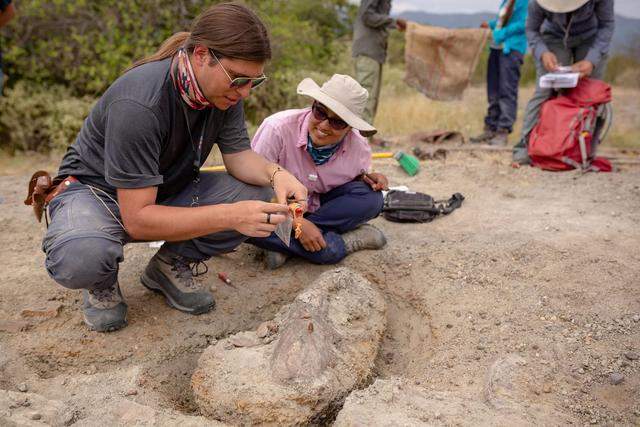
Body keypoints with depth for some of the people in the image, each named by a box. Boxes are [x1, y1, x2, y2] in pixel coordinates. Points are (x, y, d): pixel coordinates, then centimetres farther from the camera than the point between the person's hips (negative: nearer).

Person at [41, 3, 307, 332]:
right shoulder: (139, 104, -34)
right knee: (81, 257, -41)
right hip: (95, 189, -6)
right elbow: (137, 219, -34)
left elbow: (239, 157, -5)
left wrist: (275, 173, -29)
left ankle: (170, 266, 4)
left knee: (258, 197, -17)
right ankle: (102, 281, -1)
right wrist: (229, 217, -43)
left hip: (167, 189, 6)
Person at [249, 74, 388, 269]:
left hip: (319, 207, 3)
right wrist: (297, 223, -31)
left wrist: (368, 180, -18)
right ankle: (344, 242, -25)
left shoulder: (359, 147, -14)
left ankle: (284, 245, -22)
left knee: (371, 198, -22)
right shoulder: (278, 128, -27)